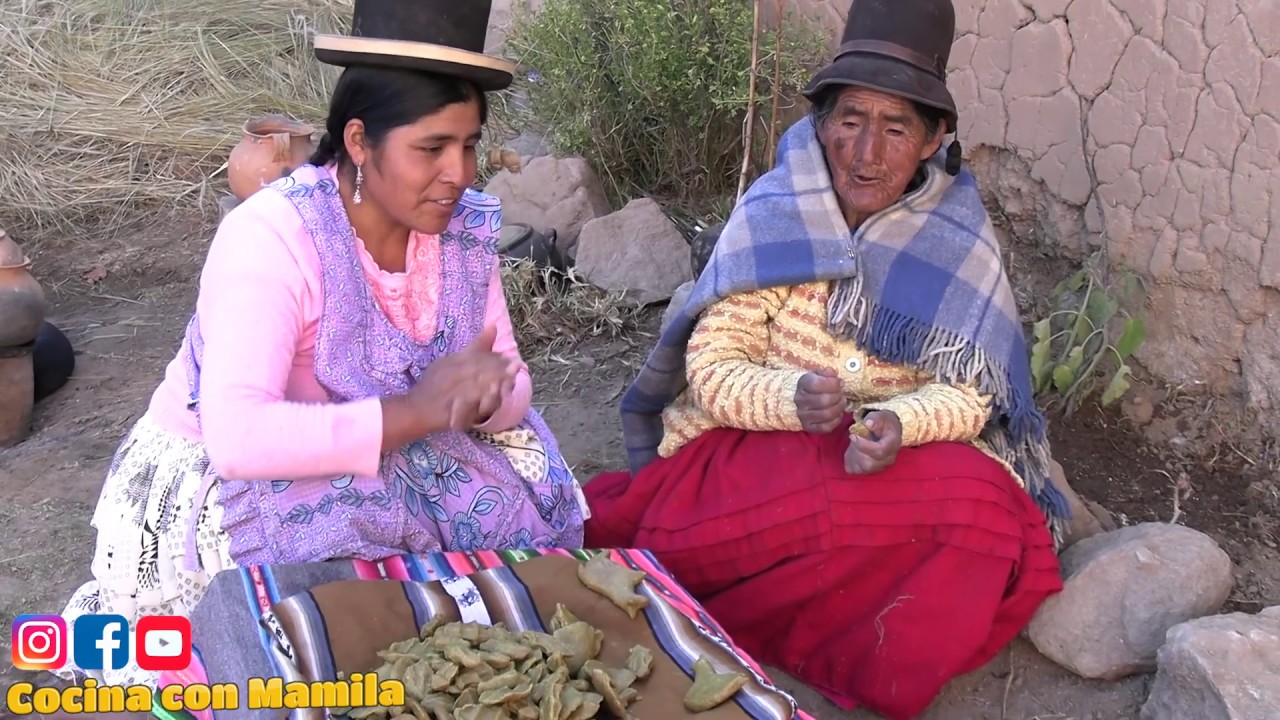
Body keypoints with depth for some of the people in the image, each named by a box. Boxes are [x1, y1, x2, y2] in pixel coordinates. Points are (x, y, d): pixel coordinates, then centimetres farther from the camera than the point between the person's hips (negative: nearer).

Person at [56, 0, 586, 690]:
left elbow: (511, 382, -7)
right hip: (224, 477, -6)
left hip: (388, 462, 6)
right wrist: (413, 412, -40)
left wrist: (487, 391, -31)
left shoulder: (462, 225, -9)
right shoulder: (271, 237, -28)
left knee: (510, 509, -14)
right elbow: (238, 436, -38)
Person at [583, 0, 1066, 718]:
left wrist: (900, 425, -31)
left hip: (905, 453, 3)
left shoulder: (958, 238, -5)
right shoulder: (771, 216, -10)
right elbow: (711, 370, -13)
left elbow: (965, 394, -8)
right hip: (750, 445, -3)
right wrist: (792, 399, -34)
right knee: (848, 517, -34)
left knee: (988, 514, -27)